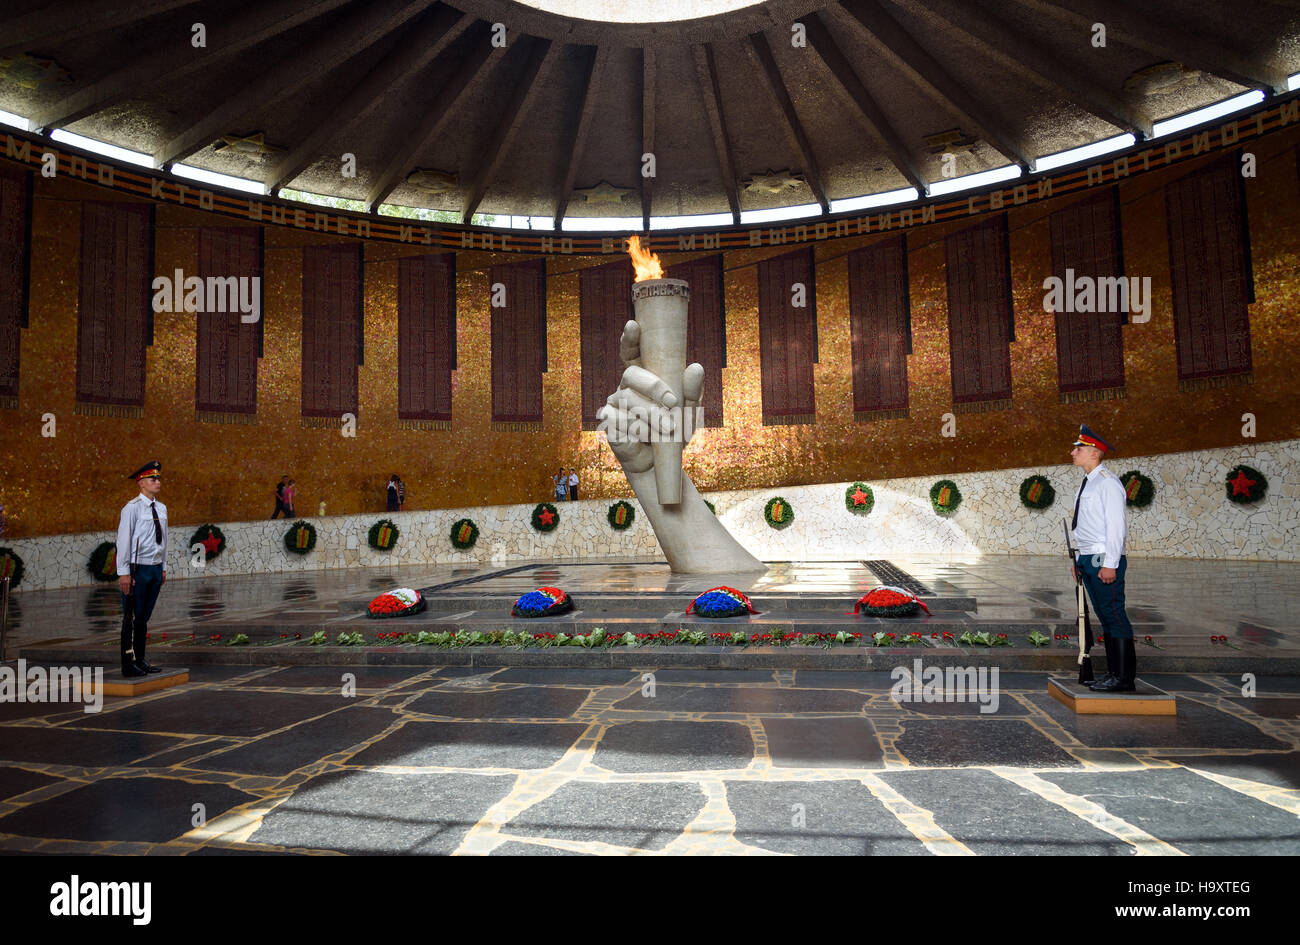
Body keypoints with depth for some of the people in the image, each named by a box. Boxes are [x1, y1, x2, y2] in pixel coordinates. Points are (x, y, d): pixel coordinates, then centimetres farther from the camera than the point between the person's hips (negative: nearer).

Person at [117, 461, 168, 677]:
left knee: (145, 617, 12)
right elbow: (123, 541, -12)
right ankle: (128, 664, 6)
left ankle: (140, 659, 20)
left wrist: (164, 568, 15)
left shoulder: (161, 508, 11)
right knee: (132, 618, -2)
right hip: (137, 569, -6)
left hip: (155, 569, 6)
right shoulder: (132, 508, -10)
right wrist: (124, 573, -15)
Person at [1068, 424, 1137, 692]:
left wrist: (1109, 564, -21)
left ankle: (1124, 678, -2)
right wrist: (1080, 559, 18)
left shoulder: (1108, 483, -12)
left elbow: (1116, 525, -17)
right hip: (1088, 559, 9)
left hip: (1104, 560, -9)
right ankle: (1113, 673, 18)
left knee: (1114, 615, -7)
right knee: (1105, 618, 12)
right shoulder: (1086, 483, 16)